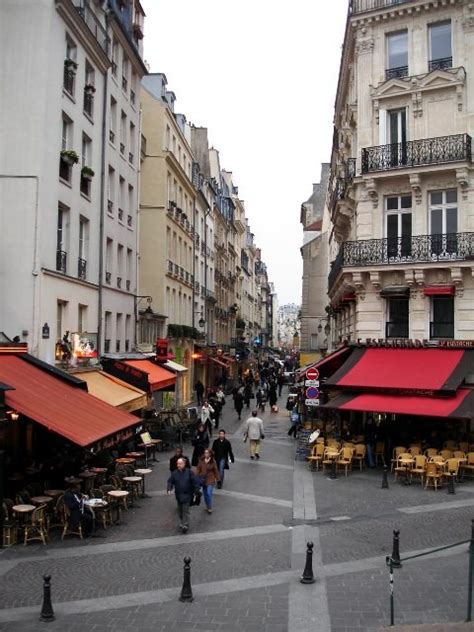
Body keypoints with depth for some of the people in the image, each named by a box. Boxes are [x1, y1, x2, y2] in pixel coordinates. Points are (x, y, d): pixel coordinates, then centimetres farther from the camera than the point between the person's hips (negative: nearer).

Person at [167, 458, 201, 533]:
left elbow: (195, 481, -7)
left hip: (187, 495, -4)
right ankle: (182, 523, 33)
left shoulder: (189, 472, -9)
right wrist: (169, 489, -14)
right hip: (178, 495, 4)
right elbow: (170, 482, 2)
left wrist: (196, 490, -11)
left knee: (186, 511, -6)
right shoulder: (174, 473, -1)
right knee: (180, 511, 16)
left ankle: (185, 525, -3)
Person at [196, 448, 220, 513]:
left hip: (210, 479, -3)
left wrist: (217, 478, 4)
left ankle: (209, 508, 4)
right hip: (203, 479, 3)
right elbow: (198, 469, 1)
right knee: (205, 494, 12)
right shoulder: (201, 460, -6)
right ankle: (207, 506, 28)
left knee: (209, 493, -9)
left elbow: (215, 470, 0)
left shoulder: (213, 461, -10)